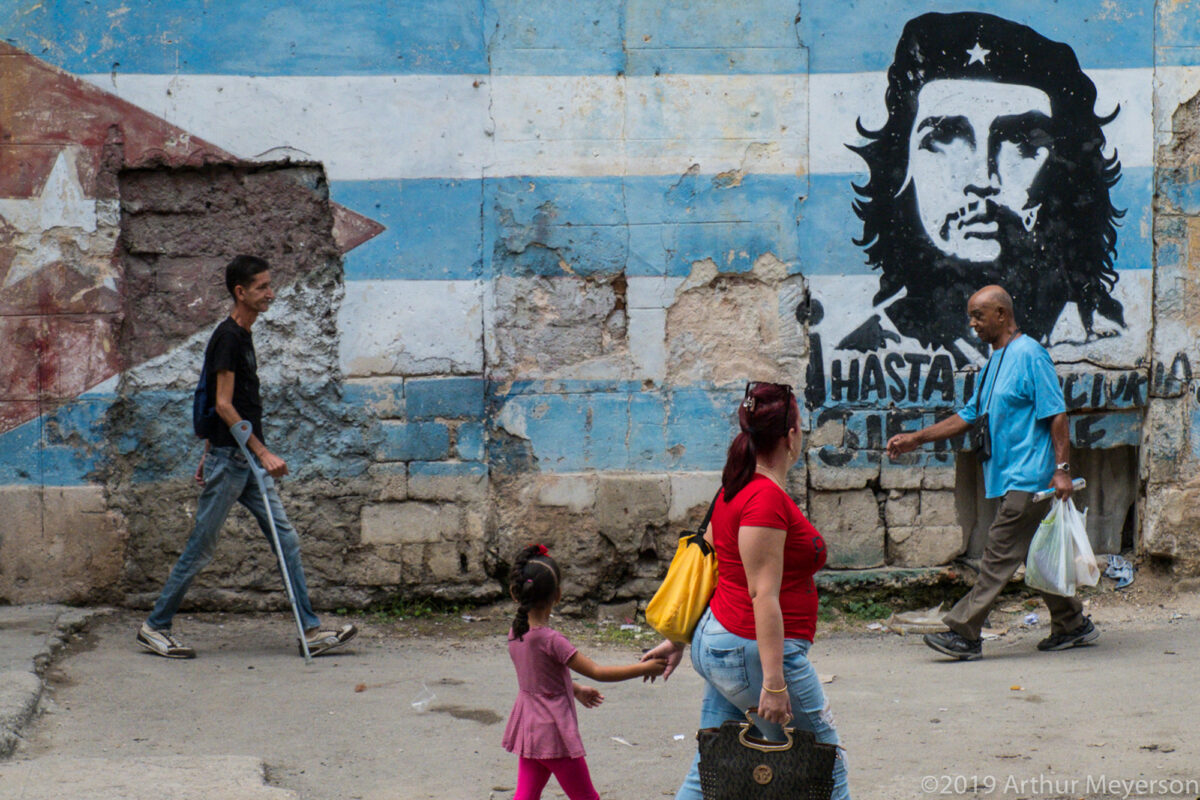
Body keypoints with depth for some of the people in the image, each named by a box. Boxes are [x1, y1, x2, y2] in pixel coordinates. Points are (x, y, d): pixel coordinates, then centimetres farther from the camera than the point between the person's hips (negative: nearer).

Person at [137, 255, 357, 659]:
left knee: (286, 540, 4)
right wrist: (263, 452, -20)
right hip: (229, 459, -9)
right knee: (200, 548, -1)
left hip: (248, 460, 9)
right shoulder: (228, 337, -14)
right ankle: (155, 627, 10)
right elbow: (224, 405, -18)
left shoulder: (242, 336, 15)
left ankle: (311, 630, 4)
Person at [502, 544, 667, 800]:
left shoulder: (515, 634, 1)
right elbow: (597, 672, -20)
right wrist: (644, 668, -13)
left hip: (527, 730, 7)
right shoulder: (550, 640, -22)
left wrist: (576, 690, 29)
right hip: (554, 734, -7)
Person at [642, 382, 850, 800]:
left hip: (716, 641, 10)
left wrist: (679, 638, 26)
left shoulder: (738, 488, 11)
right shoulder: (767, 499, -19)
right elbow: (763, 595, -22)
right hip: (755, 650, -10)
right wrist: (773, 682, -22)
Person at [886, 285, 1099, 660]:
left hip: (1027, 477, -10)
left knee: (999, 554, -9)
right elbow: (969, 416, 25)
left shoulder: (1029, 355, -11)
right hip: (1012, 477, 10)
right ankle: (1072, 625, 21)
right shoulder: (995, 362, 18)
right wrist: (916, 439, 21)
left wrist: (1061, 468, -21)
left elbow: (1056, 414, -15)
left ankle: (964, 633, -11)